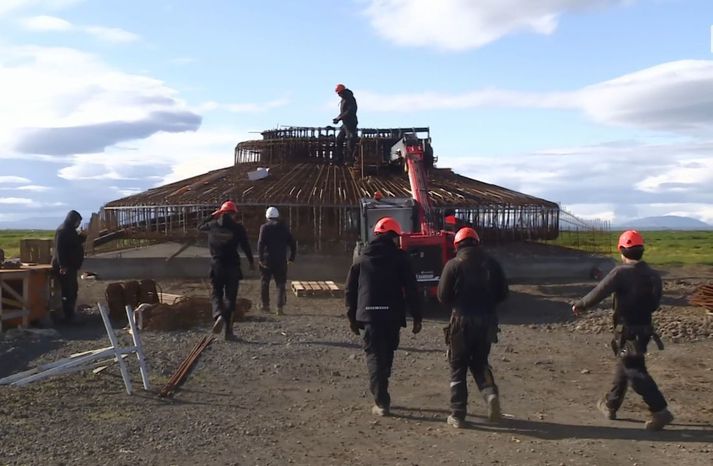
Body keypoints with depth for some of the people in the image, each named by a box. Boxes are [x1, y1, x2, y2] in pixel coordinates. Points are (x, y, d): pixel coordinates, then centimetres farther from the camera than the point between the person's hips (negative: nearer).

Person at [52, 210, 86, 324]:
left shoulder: (71, 230, 16)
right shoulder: (62, 231, -15)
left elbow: (75, 245, 26)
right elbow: (59, 249, -22)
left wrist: (81, 238, 7)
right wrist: (63, 266, -26)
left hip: (71, 266, 11)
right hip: (65, 267, -11)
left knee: (73, 290, 15)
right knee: (67, 292, -8)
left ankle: (71, 314, 24)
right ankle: (68, 317, -5)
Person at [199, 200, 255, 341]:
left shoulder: (213, 225, 2)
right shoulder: (238, 228, -5)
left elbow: (200, 227, 23)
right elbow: (246, 246, 0)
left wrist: (213, 217, 29)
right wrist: (251, 262, 14)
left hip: (216, 266, 2)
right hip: (233, 266, -1)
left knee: (216, 294, 15)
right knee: (230, 297, 4)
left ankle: (218, 315, -16)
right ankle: (228, 332, 3)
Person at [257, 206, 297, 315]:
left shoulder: (265, 227, -3)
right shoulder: (284, 228, 6)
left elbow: (260, 243, -13)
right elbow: (292, 243, 7)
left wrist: (260, 258, -14)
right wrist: (292, 257, 13)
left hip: (267, 259, -1)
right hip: (281, 261, 2)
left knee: (265, 282, 15)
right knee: (280, 284, 4)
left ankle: (265, 305, 20)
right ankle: (280, 307, -5)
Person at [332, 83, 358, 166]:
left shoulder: (350, 99, -11)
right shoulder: (343, 100, 18)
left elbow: (350, 112, -21)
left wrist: (339, 118, -19)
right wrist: (337, 118, 6)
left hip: (350, 123, -10)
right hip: (345, 124, 10)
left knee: (350, 141, -8)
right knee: (339, 139, 9)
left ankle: (350, 161, -5)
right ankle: (339, 160, 12)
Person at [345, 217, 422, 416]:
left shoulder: (362, 259, 8)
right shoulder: (400, 258, -1)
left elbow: (350, 290, 9)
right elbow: (411, 289, -4)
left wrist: (352, 317, 16)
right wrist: (417, 316, 1)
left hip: (369, 315, 1)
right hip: (392, 315, -1)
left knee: (374, 355, 4)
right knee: (386, 355, 16)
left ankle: (381, 401, -4)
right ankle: (381, 397, 25)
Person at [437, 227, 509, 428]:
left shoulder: (453, 265, -8)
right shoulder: (491, 263, 2)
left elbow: (443, 295, -7)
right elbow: (503, 293, 4)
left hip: (462, 321, -3)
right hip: (487, 320, 3)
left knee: (458, 367, 9)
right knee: (480, 362, 21)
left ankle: (457, 415, 10)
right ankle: (490, 393, -4)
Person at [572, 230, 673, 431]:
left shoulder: (621, 273, -18)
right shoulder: (652, 275, 3)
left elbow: (599, 292, -18)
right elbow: (655, 303, 9)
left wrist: (579, 305, -4)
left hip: (627, 331, -8)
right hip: (644, 329, 8)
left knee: (635, 372, -4)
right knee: (623, 366, 19)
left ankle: (660, 411, -10)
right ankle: (610, 405, 31)